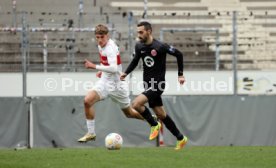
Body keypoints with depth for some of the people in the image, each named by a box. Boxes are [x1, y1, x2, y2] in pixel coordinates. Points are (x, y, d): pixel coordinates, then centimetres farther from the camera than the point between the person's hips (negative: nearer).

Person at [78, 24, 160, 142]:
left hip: (116, 85, -7)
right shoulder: (101, 45, 2)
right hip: (104, 82, 7)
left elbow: (113, 68, -39)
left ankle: (154, 124, 32)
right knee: (87, 101, -15)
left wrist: (95, 67, -39)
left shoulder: (110, 49, -25)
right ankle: (91, 133, -7)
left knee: (129, 113, 8)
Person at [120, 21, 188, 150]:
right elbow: (135, 60, 18)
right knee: (161, 114, 11)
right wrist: (126, 73, 2)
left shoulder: (160, 47, -17)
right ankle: (181, 138, 23)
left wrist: (180, 75, -5)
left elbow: (179, 54, -7)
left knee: (136, 104, -22)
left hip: (157, 84, -7)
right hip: (148, 85, 7)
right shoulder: (139, 46, 2)